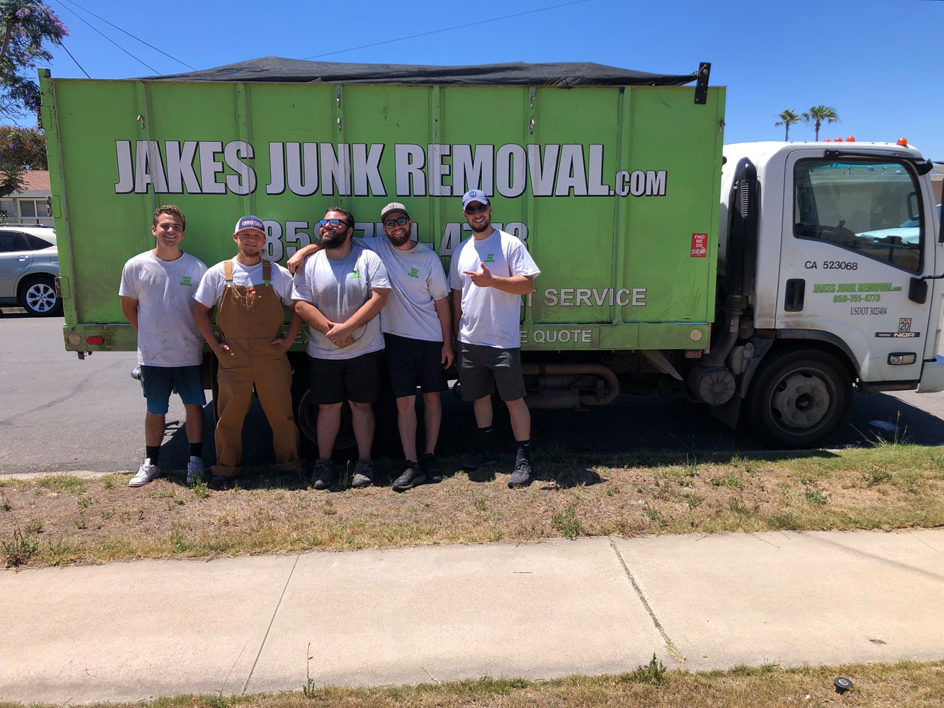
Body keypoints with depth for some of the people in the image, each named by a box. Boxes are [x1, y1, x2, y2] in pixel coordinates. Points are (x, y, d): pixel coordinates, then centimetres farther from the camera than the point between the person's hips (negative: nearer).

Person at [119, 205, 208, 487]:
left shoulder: (196, 267, -3)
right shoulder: (136, 266, -3)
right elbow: (128, 306, 8)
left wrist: (195, 336, 0)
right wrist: (148, 334, 6)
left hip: (189, 354, 0)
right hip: (152, 355, 0)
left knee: (194, 406, 6)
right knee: (155, 411, 12)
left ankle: (195, 461, 20)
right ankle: (151, 463, 27)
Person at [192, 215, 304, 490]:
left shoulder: (278, 274, 3)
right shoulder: (218, 273, 3)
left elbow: (298, 307, 10)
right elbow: (200, 311, 8)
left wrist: (288, 339, 1)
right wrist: (214, 345, 2)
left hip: (272, 358, 0)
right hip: (232, 360, 0)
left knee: (281, 413, 6)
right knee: (229, 416, 9)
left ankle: (290, 463, 22)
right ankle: (225, 468, 23)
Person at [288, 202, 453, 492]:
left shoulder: (428, 257, -2)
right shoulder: (377, 249, 1)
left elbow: (441, 301, 0)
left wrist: (447, 343, -1)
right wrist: (303, 251, -10)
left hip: (431, 339, 0)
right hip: (397, 338, 1)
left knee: (432, 397, 6)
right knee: (404, 401, -1)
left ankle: (429, 457, 17)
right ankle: (412, 465, 3)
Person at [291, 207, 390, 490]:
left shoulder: (368, 259, -2)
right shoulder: (310, 264, 4)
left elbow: (379, 297, -11)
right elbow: (301, 304, -3)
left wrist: (346, 327, -18)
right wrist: (330, 329, -16)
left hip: (364, 350, -1)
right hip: (323, 353, 2)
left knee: (362, 405, 5)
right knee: (328, 407, 8)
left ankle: (364, 463, 16)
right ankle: (324, 463, 19)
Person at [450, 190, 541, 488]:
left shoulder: (510, 244, -4)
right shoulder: (461, 251, 14)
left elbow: (527, 284, -11)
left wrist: (492, 280, -23)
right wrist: (456, 332, 16)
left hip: (503, 341, -6)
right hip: (469, 340, 6)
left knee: (514, 398, -3)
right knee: (479, 396, 14)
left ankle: (523, 460, 4)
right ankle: (488, 450, 29)